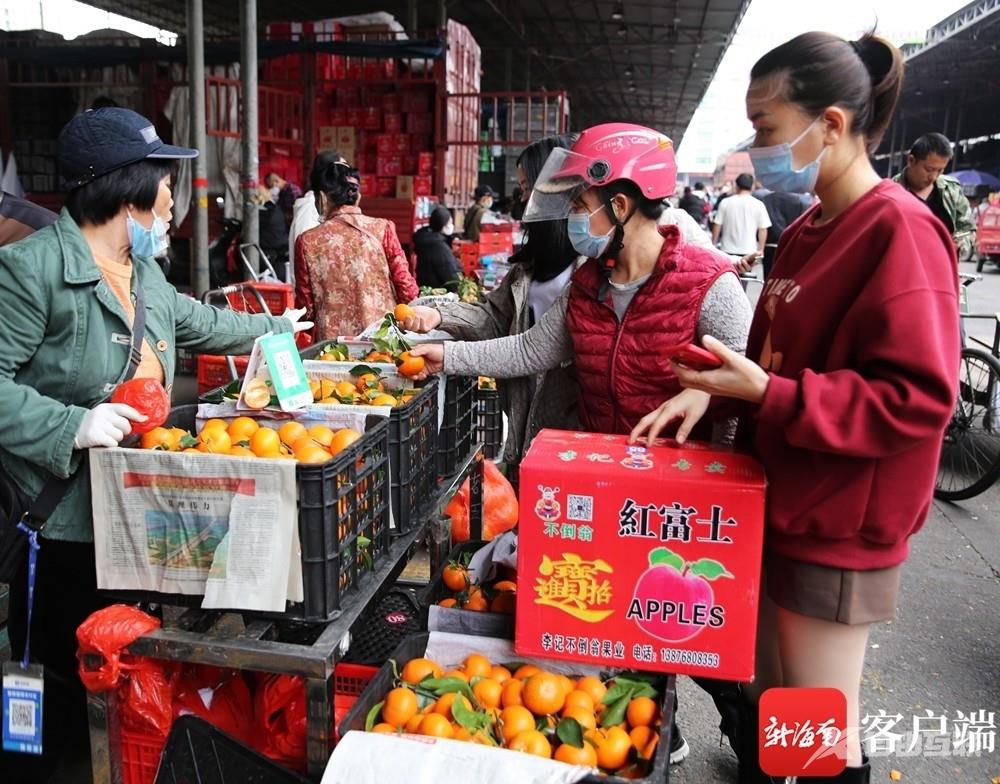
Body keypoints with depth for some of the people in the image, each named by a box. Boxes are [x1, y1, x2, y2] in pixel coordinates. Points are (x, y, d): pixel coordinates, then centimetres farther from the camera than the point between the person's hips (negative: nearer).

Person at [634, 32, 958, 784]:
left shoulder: (899, 230, -18)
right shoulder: (810, 230, 9)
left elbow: (918, 398, -23)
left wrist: (770, 395, -27)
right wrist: (723, 383, 0)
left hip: (837, 529, -8)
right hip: (781, 505, 8)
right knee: (767, 700, 21)